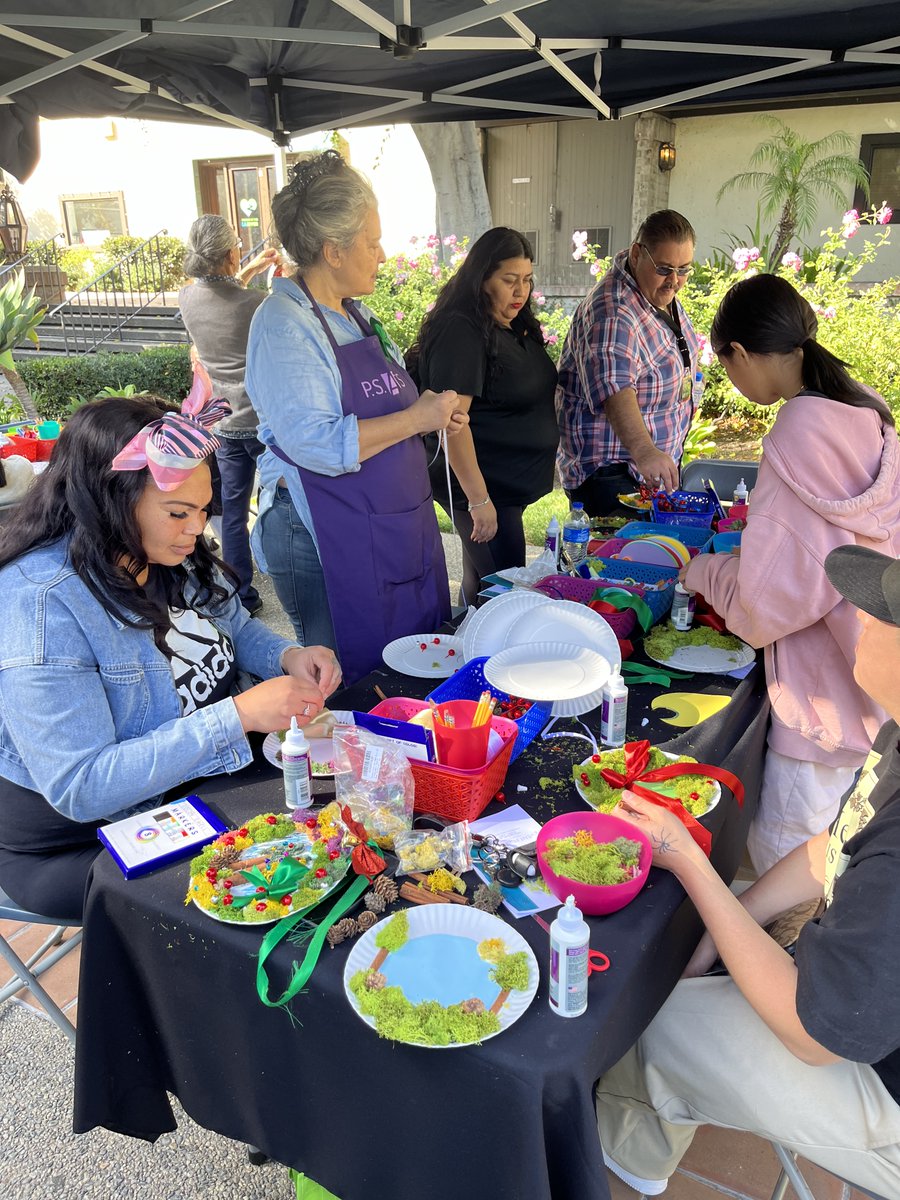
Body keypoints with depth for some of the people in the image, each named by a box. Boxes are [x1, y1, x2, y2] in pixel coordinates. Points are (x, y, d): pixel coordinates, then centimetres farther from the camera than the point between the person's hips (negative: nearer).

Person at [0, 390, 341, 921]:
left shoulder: (174, 556, -6)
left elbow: (237, 627, 12)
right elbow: (80, 788, -31)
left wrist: (287, 656, -12)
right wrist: (238, 716, -37)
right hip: (80, 844, -7)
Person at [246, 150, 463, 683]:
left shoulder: (356, 314, 13)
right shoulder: (283, 325, -15)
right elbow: (316, 443, -27)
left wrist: (431, 411, 6)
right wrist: (415, 419, -19)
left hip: (397, 527, 9)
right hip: (323, 537, -9)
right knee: (351, 684, 4)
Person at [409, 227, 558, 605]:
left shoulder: (516, 326, 10)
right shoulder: (461, 332, -18)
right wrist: (479, 500, -25)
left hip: (510, 482, 9)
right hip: (481, 485, -9)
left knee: (482, 578, 19)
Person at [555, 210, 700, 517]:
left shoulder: (662, 291, 4)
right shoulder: (613, 313, -27)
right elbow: (613, 388, -44)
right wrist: (643, 450, -59)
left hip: (661, 460, 9)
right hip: (608, 469, -9)